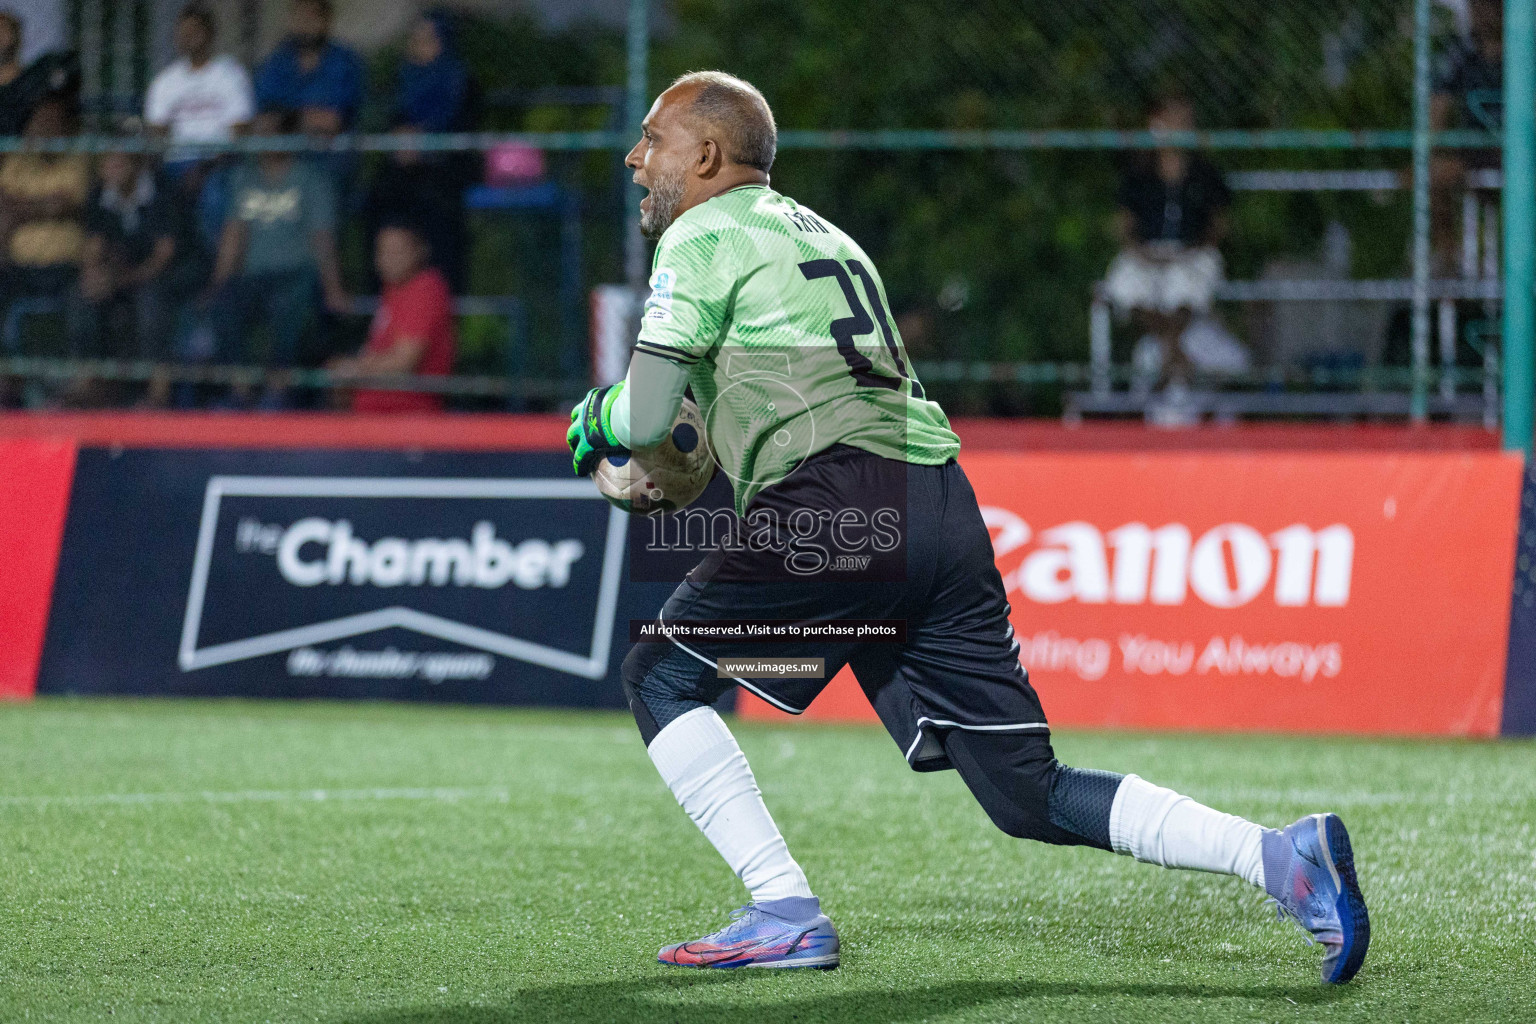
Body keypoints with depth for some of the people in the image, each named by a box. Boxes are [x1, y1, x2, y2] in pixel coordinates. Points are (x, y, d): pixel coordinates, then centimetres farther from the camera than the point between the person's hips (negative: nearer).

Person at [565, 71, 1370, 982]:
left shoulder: (702, 235, 6)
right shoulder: (823, 235, 31)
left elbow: (646, 418, -1)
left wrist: (594, 419, 19)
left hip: (839, 507, -8)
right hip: (946, 509, 8)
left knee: (663, 676, 8)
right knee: (1031, 796, 6)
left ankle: (786, 914, -4)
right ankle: (1281, 855, -8)